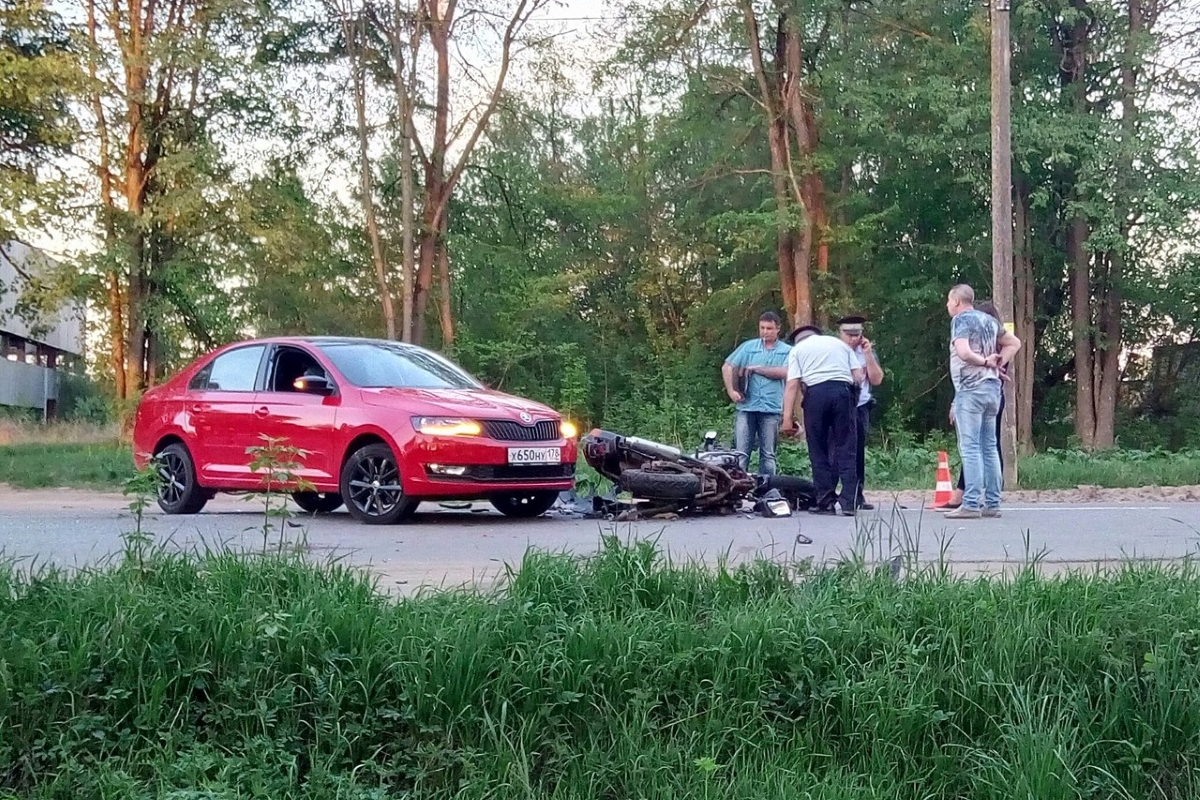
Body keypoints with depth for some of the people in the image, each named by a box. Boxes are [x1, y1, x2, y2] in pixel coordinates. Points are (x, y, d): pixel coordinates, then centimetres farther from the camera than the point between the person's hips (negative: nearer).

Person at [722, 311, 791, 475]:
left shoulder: (786, 351, 6)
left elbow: (784, 372, -11)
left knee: (768, 455, 6)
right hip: (746, 407, 1)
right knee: (740, 452, -1)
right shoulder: (748, 346, 11)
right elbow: (727, 367, 10)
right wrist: (731, 391, -1)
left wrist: (756, 368, -6)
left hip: (771, 408, -1)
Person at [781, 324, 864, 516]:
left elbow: (792, 385, 2)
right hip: (844, 391, 2)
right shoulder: (840, 343, 25)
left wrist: (787, 417, -4)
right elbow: (859, 376, 14)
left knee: (819, 451, 6)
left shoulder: (797, 349, 16)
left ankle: (825, 502, 4)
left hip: (816, 393, -2)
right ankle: (848, 502, -4)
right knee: (845, 449, 3)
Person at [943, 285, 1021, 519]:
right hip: (993, 386, 8)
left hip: (970, 388, -8)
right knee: (989, 447, 10)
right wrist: (999, 363, 11)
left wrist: (984, 361, -9)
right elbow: (1014, 343, 24)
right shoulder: (989, 320, 16)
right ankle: (992, 503, 12)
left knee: (970, 447, -8)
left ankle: (971, 505, -11)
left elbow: (963, 351, -24)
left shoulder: (961, 320, -7)